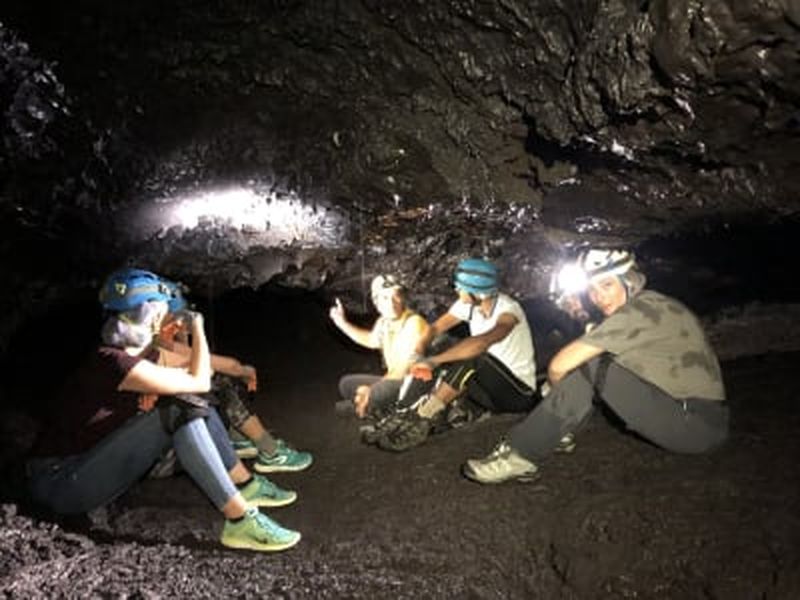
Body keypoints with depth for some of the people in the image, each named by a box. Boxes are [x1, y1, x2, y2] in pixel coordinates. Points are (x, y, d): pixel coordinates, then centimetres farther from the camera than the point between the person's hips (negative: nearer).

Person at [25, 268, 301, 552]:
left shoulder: (146, 355, 3)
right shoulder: (113, 361, -25)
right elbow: (200, 382, -21)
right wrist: (197, 326, -6)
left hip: (93, 463, 9)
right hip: (60, 481, -9)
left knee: (190, 405, -2)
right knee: (178, 410, -24)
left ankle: (246, 485, 2)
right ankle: (240, 521, -26)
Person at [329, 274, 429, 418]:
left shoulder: (414, 323, -22)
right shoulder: (383, 322, 1)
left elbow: (406, 368, -24)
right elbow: (371, 340, 27)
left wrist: (372, 390, -20)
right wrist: (343, 323, 21)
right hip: (393, 379, 9)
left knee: (376, 393, -35)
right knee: (347, 383, 9)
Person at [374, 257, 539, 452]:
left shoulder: (507, 310, -25)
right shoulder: (467, 305, -5)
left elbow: (482, 342, -43)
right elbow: (436, 328, 0)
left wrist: (433, 361, -44)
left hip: (519, 393, -7)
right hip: (491, 388, 7)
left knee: (471, 359, -30)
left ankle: (421, 419, -25)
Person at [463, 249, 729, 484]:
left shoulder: (639, 310, -19)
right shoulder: (648, 306, 10)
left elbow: (559, 365, -21)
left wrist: (557, 385, -2)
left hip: (700, 421, -9)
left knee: (593, 365, -20)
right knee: (589, 358, 4)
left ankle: (520, 456, -16)